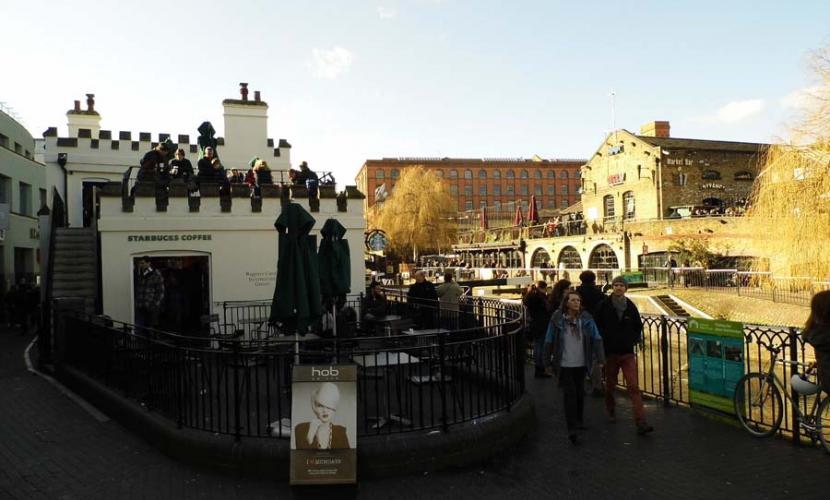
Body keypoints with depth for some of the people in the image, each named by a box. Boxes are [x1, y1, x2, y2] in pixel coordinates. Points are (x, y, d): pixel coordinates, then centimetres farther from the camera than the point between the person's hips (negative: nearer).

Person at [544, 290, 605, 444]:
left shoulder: (586, 319, -1)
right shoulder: (557, 319, -7)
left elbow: (596, 339, -2)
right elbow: (549, 342, -2)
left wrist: (601, 359, -10)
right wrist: (549, 363, 1)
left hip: (581, 363, 3)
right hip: (564, 364, -3)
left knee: (580, 392, 16)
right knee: (569, 393, -8)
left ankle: (579, 420, 36)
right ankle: (572, 429, -6)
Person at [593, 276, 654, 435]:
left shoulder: (630, 306, 2)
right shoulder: (604, 305, -5)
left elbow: (638, 325, 18)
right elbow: (597, 326, 1)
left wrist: (635, 339, 6)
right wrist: (603, 342, -4)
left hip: (627, 352, 1)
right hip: (610, 352, -1)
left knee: (634, 387, -7)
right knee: (610, 385, 14)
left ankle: (641, 423, -11)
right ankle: (610, 410, 40)